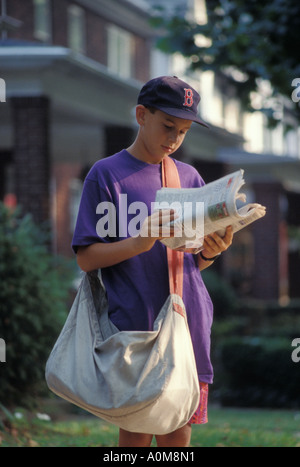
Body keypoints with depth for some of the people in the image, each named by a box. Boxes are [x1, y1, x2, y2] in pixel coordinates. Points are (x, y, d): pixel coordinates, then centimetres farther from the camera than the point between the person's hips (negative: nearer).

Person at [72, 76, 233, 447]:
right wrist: (139, 242, -19)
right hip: (134, 325, -4)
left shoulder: (189, 177, 15)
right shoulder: (106, 174, 1)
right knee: (136, 434, -4)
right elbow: (86, 258, -4)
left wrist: (209, 252, -6)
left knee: (179, 435, 5)